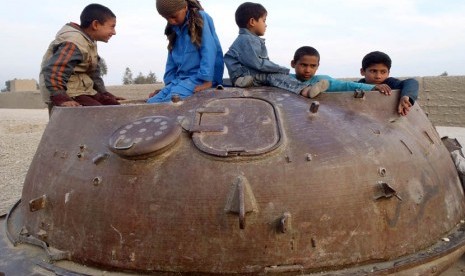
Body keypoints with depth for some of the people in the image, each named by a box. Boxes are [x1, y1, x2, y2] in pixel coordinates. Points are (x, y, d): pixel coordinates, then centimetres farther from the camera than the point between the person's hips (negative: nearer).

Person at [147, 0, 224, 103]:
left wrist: (207, 80, -22)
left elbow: (209, 51, -15)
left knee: (171, 100, -32)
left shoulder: (201, 18, -5)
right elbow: (172, 60, 18)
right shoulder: (174, 28, 13)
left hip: (200, 78, -7)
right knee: (151, 101, -12)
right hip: (180, 78, 7)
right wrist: (169, 83, 8)